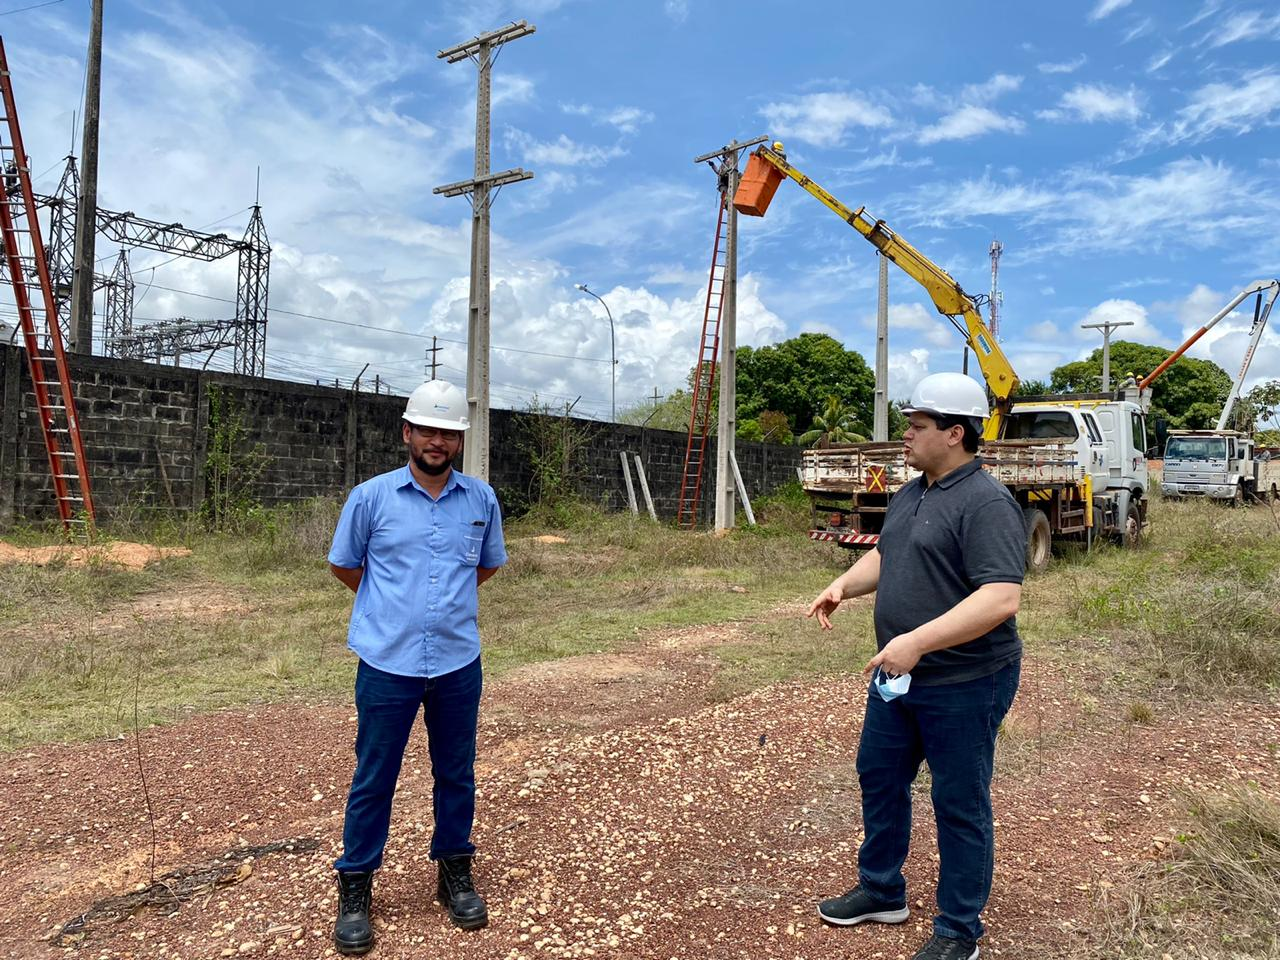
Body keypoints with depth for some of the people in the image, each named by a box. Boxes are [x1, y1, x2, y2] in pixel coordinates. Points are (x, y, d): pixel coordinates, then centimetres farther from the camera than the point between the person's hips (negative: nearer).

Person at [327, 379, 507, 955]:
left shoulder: (481, 499, 2)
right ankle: (355, 888, 26)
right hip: (387, 664, -2)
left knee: (457, 774, 14)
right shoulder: (371, 497, -5)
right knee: (373, 780, 9)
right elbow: (344, 566, 8)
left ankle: (455, 872, 33)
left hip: (459, 664, 2)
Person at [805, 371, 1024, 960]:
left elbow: (1001, 598, -29)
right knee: (879, 777, 19)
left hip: (963, 685, -9)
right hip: (896, 676, 9)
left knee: (959, 806, 8)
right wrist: (845, 584, -1)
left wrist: (917, 641, -33)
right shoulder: (909, 495, 8)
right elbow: (884, 556, 20)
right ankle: (880, 892, 40)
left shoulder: (985, 504, -20)